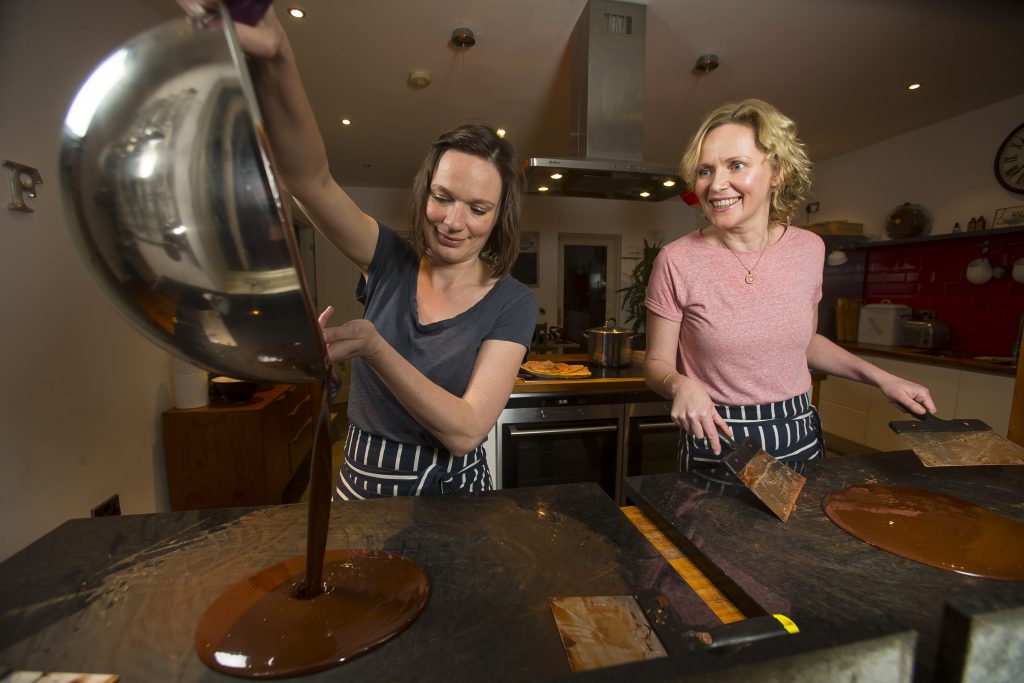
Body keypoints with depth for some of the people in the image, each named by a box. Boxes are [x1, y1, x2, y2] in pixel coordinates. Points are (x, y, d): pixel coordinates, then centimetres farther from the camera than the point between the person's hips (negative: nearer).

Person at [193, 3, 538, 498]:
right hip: (359, 486, 2)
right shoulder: (390, 259, -7)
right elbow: (310, 179, -20)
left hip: (451, 494, -2)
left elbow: (465, 431, -22)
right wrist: (275, 61, -37)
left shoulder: (512, 304, -14)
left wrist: (371, 347, -33)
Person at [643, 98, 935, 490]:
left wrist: (881, 378, 5)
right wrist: (681, 384, -28)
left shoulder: (809, 249, -2)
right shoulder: (677, 261, -16)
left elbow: (803, 341, 14)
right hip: (715, 446, -4)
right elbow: (657, 362, -8)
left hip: (800, 439, 4)